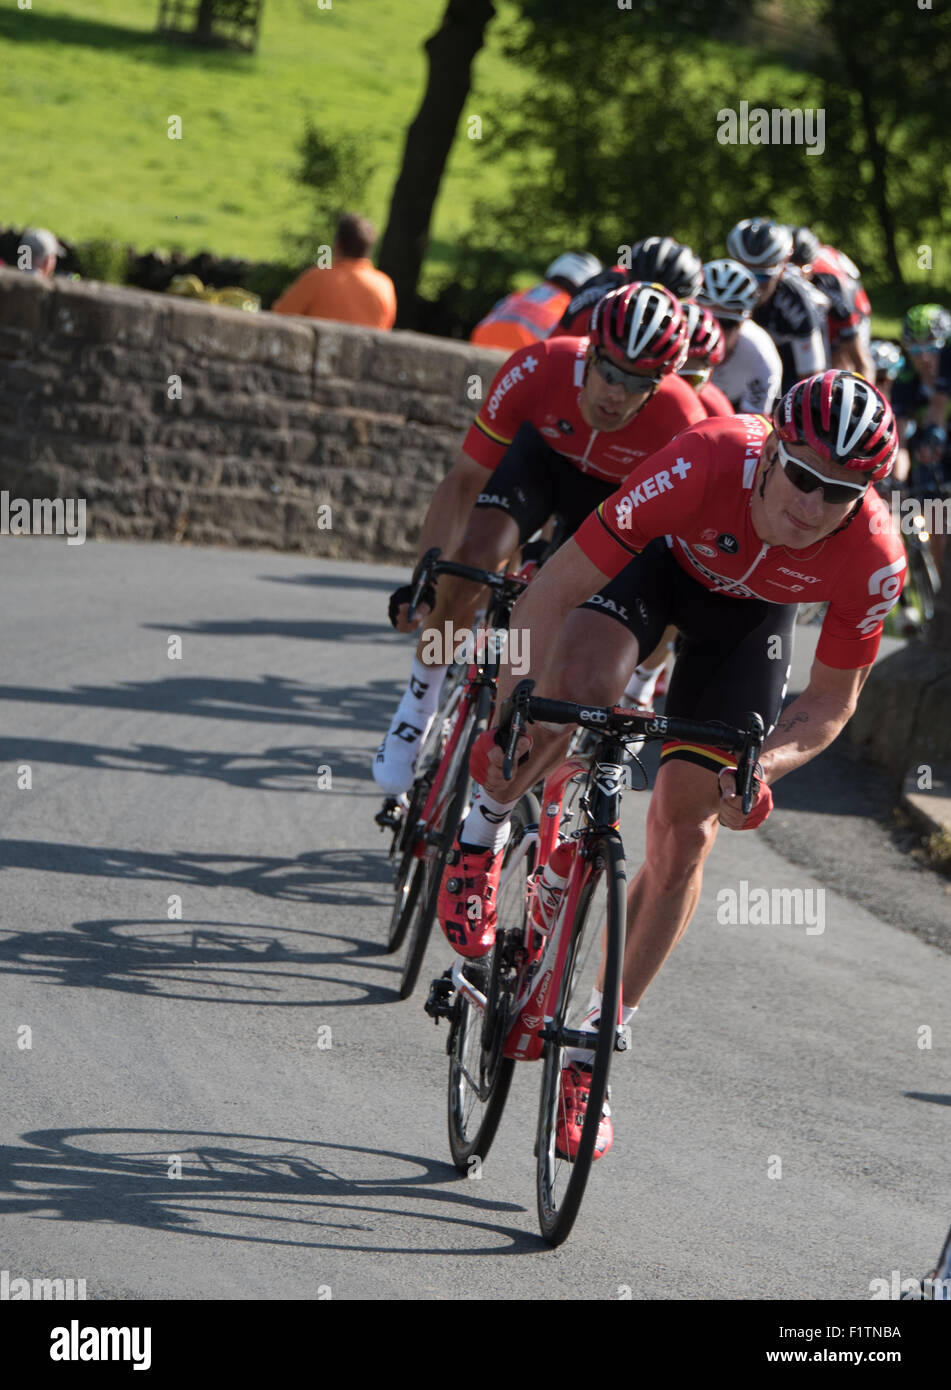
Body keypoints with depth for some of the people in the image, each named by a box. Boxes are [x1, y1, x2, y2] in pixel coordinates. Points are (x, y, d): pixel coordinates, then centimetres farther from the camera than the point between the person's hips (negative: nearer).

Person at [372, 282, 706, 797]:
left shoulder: (681, 424, -38)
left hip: (617, 494, 0)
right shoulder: (537, 370, -37)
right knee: (474, 560, -26)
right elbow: (466, 479, -28)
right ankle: (417, 708, -6)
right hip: (542, 452, 0)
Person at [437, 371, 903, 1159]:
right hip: (662, 560, -2)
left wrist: (762, 766, -35)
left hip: (749, 609, 2)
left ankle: (597, 1041, 13)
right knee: (583, 686, -35)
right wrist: (508, 721, -43)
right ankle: (486, 831, -4)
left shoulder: (873, 558, -34)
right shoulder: (705, 465, -43)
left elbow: (834, 699, -16)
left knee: (685, 832, -3)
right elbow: (553, 592, -36)